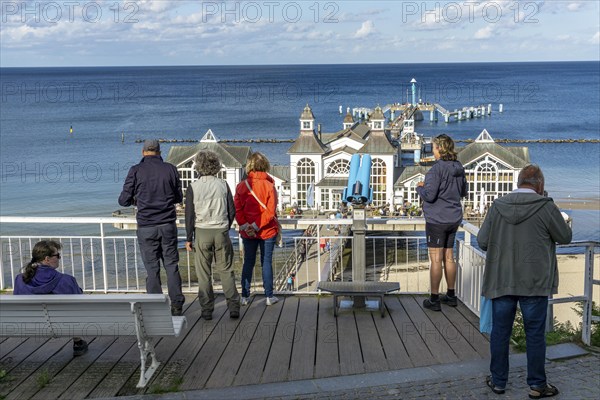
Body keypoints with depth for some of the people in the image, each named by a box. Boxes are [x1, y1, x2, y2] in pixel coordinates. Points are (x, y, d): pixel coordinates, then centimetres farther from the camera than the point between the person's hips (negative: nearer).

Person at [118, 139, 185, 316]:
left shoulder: (136, 170, -4)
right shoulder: (170, 169, 1)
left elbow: (124, 200, -2)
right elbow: (179, 197, 11)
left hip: (146, 227, -1)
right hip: (168, 225, 1)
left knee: (152, 268, 5)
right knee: (171, 265, 10)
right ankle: (177, 305, 9)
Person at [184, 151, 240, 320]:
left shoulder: (193, 187, -5)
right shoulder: (223, 185, 1)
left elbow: (189, 214, -4)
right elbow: (232, 211, 4)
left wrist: (189, 238, 3)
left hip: (202, 232, -1)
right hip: (221, 231, 2)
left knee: (204, 273, 6)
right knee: (226, 270, 9)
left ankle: (207, 310, 9)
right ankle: (233, 307, 5)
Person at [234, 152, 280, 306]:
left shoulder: (241, 185, -3)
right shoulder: (269, 185, -10)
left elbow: (237, 209, -7)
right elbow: (270, 211, -16)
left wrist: (245, 225, -9)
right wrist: (257, 226, -13)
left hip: (247, 233, 2)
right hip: (267, 231, -2)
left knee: (248, 262, 12)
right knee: (267, 262, 7)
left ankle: (245, 296, 14)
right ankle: (269, 296, 12)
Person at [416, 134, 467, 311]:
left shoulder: (437, 169, -18)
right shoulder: (459, 168, 7)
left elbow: (429, 195, -20)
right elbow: (463, 192, 16)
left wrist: (420, 187, -1)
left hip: (437, 220, -8)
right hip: (454, 219, 8)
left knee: (436, 259, -2)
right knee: (449, 257, 17)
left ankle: (434, 299, 4)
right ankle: (451, 295, 26)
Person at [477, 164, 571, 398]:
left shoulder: (498, 206, -1)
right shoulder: (546, 207, -11)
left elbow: (482, 241, 2)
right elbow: (565, 237, 1)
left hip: (501, 280, 3)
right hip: (534, 282, -3)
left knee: (500, 331, 11)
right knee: (535, 334, 8)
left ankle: (498, 381, 22)